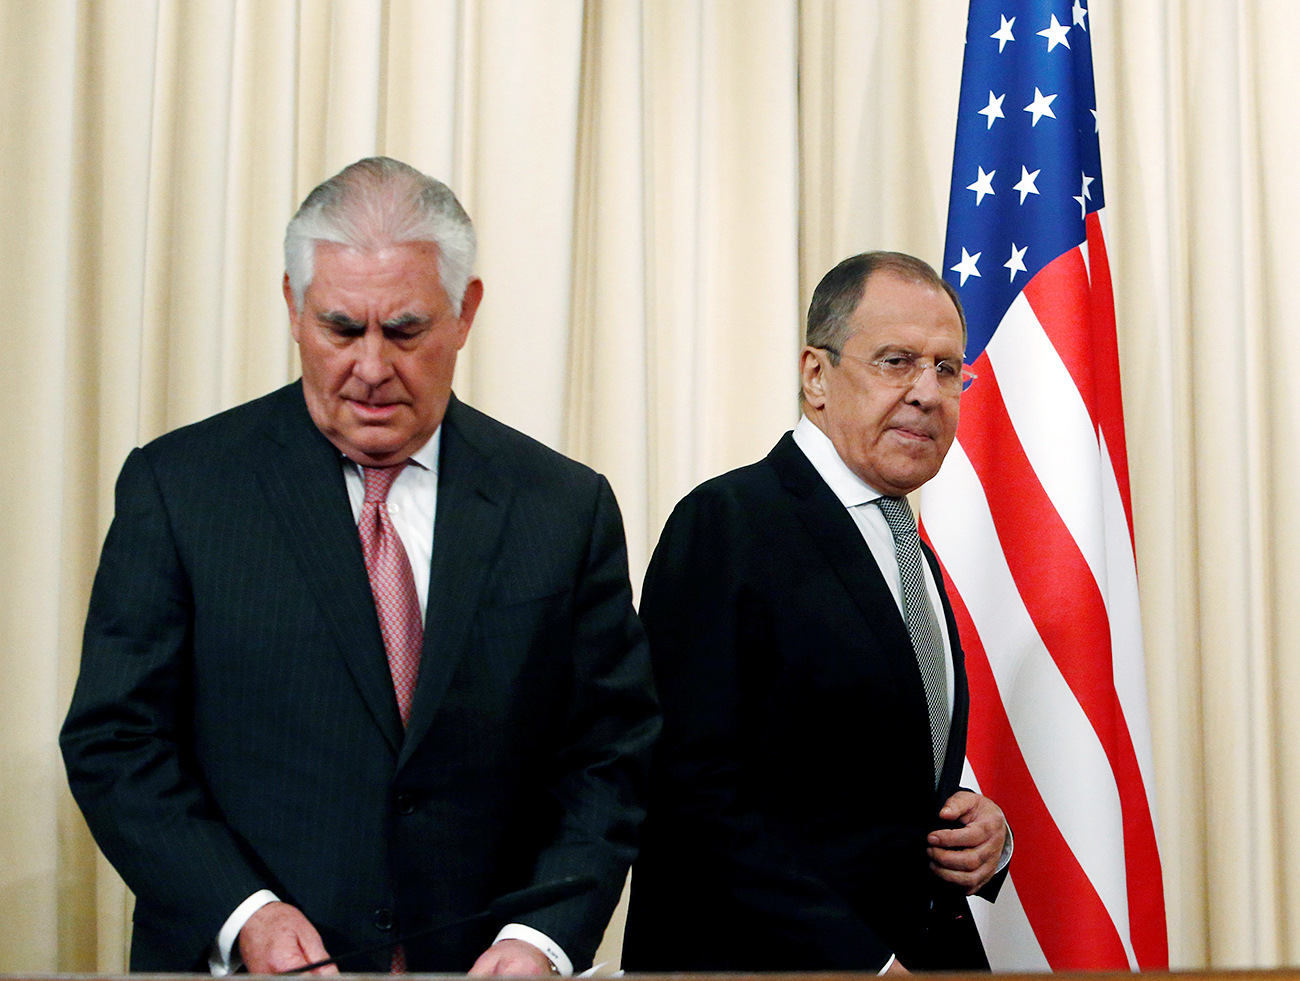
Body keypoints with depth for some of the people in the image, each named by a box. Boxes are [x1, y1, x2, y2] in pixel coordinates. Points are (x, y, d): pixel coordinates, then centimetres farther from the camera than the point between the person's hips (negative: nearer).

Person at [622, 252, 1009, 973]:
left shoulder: (913, 558, 13)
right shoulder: (726, 524, -14)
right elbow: (695, 797, -22)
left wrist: (984, 833, -2)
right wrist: (864, 963, -23)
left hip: (931, 949, 8)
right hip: (765, 963, -7)